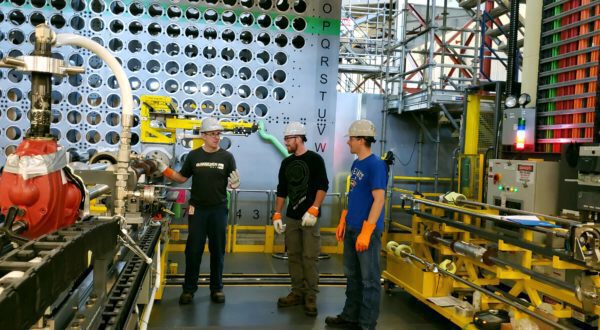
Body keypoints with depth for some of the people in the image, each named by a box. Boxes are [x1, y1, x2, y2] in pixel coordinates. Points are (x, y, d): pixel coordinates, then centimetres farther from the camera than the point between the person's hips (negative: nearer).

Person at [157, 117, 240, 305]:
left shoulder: (227, 157, 1)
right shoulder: (194, 156, 3)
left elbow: (233, 182, 1)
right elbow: (182, 178, 10)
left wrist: (235, 184, -22)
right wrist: (164, 169, -3)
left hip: (219, 209, 0)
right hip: (197, 209, 0)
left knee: (217, 250, 8)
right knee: (193, 250, 4)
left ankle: (217, 288, 21)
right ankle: (189, 289, 15)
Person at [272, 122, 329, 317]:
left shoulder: (315, 159, -4)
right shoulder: (286, 163, 12)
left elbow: (323, 186, -10)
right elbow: (281, 191, 16)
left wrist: (313, 210, -19)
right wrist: (277, 214, 9)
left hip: (310, 217, -6)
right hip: (291, 218, 6)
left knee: (309, 257, -5)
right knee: (293, 256, 9)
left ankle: (311, 296, 4)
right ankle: (298, 292, 19)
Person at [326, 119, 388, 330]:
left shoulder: (376, 165, -15)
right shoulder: (356, 164, 11)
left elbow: (379, 200, -19)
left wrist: (366, 232, -22)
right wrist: (343, 222, 16)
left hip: (366, 230, -9)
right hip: (351, 228, 9)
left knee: (369, 279, 3)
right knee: (352, 275, 18)